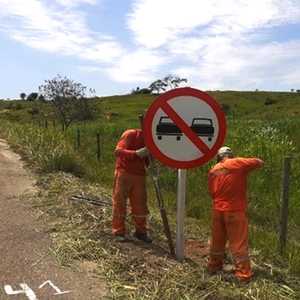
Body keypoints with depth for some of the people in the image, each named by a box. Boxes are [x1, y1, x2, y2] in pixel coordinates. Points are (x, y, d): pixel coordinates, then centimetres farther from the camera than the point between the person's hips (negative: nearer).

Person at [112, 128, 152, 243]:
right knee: (120, 203, 0)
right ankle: (119, 232, 8)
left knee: (140, 204, 8)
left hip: (139, 175, 6)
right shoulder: (131, 134, -12)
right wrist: (136, 153, -35)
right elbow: (118, 151, -22)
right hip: (124, 174, -6)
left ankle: (140, 231, 20)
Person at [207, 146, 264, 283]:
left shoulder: (212, 171, 8)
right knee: (239, 243, 2)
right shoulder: (237, 163, -7)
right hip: (235, 211, -5)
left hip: (218, 210, 5)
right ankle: (243, 275, 7)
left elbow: (212, 193, 11)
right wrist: (260, 162, 19)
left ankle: (213, 266, 35)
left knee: (217, 241, 20)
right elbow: (259, 162, -1)